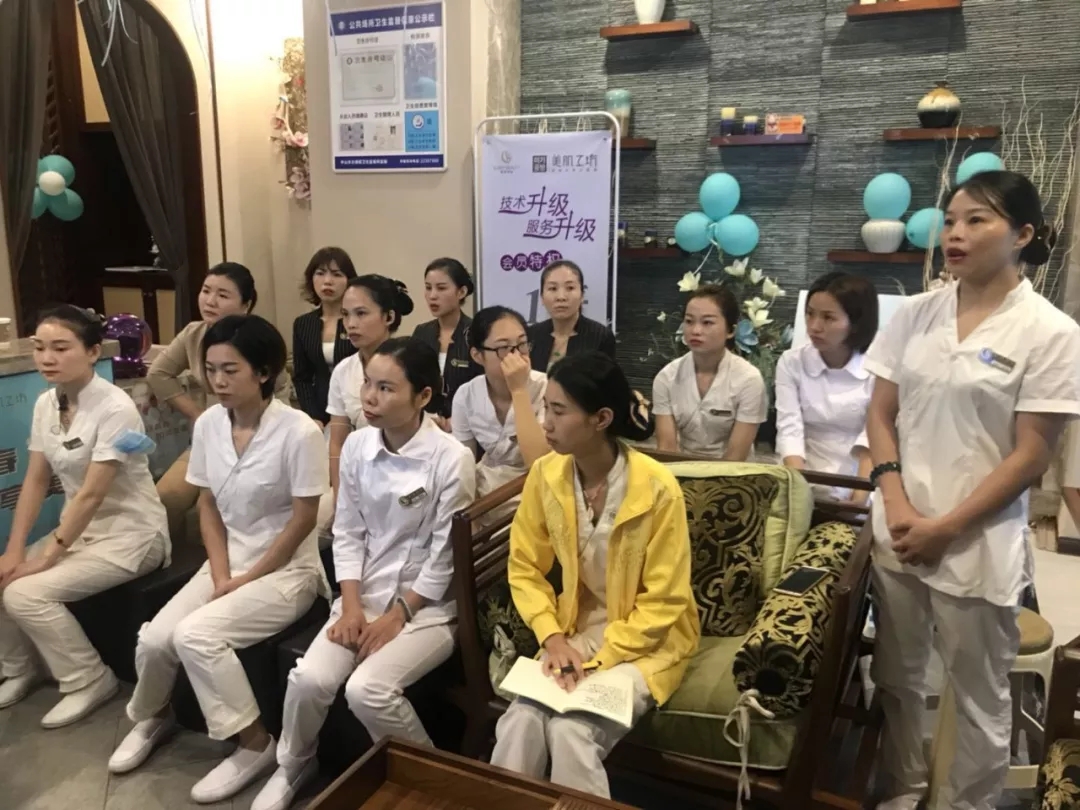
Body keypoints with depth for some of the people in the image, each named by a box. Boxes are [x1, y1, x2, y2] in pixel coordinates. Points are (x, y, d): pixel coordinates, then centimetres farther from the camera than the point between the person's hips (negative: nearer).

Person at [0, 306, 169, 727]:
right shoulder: (46, 403, 1)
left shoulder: (114, 409, -22)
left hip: (129, 532, -8)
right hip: (79, 527, 8)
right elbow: (36, 480, 3)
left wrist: (46, 559, -20)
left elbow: (91, 494, -23)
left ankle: (90, 681, 0)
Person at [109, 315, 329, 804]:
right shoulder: (208, 424, -2)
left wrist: (247, 580, -14)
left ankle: (256, 744, -5)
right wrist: (221, 574, -7)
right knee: (154, 639, -11)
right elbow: (208, 505, 5)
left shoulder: (298, 431, -20)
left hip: (286, 570, -5)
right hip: (228, 562, 6)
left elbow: (303, 520, -16)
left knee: (196, 635, -24)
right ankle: (152, 717, 23)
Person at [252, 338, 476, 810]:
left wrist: (396, 617, -14)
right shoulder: (356, 446, -2)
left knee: (367, 689, -24)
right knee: (308, 679, -15)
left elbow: (445, 559, -14)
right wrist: (351, 605, -8)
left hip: (429, 605, -4)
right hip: (365, 595, 5)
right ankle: (293, 768, 18)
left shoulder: (452, 460, -18)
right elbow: (347, 533, 3)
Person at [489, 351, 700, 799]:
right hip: (576, 628, 4)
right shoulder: (545, 475, -8)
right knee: (520, 721, -22)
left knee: (572, 730, -25)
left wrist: (598, 661, -19)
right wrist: (552, 638, -13)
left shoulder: (658, 488, -21)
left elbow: (663, 604, -15)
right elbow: (525, 568, 1)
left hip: (646, 638, -3)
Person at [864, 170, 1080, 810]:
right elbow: (881, 414, 6)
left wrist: (946, 527, -13)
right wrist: (896, 503, -7)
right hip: (897, 533, 4)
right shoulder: (915, 314, 4)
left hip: (978, 544, -4)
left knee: (979, 696, 10)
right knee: (897, 677, 17)